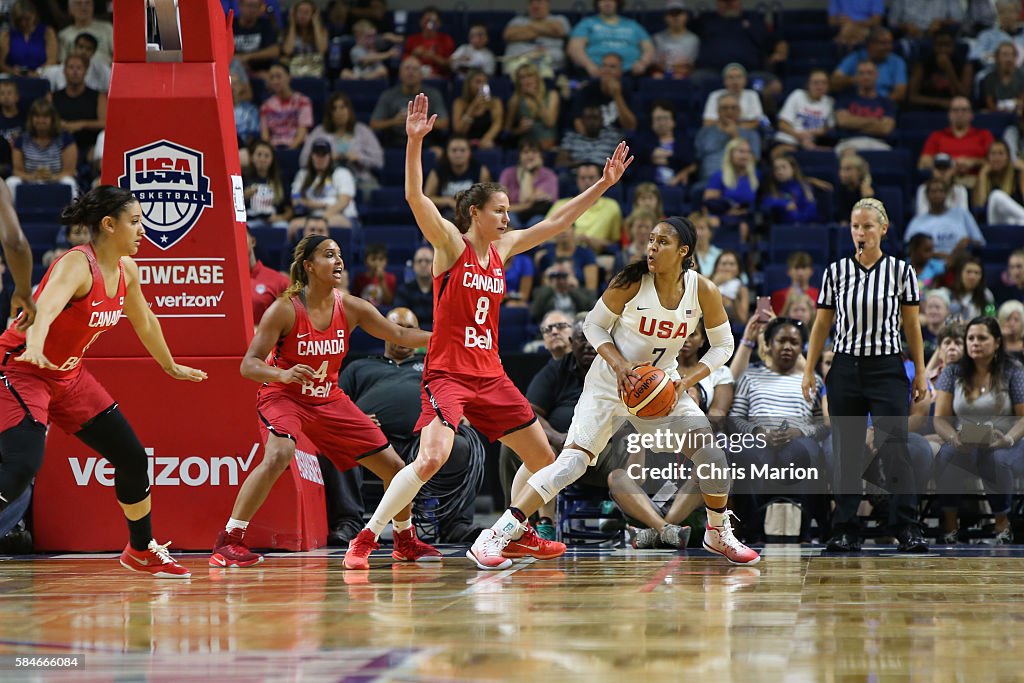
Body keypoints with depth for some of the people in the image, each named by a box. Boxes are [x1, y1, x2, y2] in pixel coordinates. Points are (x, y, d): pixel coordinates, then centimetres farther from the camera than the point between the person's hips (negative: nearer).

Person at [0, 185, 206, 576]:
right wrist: (34, 345, -65)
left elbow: (144, 322, 20)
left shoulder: (126, 269, 1)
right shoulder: (76, 265, -25)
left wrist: (170, 367, 33)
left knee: (133, 458, 11)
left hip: (68, 374, 9)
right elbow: (47, 305, -45)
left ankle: (141, 551, 31)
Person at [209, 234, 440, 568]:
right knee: (278, 456, -36)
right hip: (283, 396, -6)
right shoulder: (285, 310, -19)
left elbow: (399, 335, 2)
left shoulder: (350, 308, -6)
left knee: (393, 466, 5)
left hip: (329, 400, 6)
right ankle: (229, 541, -29)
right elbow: (248, 365, -21)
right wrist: (282, 374, -40)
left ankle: (406, 541, 30)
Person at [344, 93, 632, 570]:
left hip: (490, 375, 7)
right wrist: (414, 141, -33)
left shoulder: (502, 249, 11)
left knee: (542, 458, 12)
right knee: (431, 459, -26)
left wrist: (603, 184, 15)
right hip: (447, 372, -7)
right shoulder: (450, 243, -6)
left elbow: (557, 222, 18)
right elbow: (415, 196, -21)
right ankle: (365, 540, -20)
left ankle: (516, 535, 32)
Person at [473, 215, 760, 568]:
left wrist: (685, 382, -13)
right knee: (572, 461, -18)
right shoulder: (631, 281, -19)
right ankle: (494, 537, -20)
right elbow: (593, 325, -7)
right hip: (611, 381, -3)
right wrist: (619, 364, -22)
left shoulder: (703, 291, -12)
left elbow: (723, 346, -1)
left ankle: (718, 534, 19)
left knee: (711, 455, -8)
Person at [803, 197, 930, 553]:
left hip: (887, 369, -2)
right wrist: (808, 370, 4)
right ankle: (845, 531, 8)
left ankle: (908, 530, -8)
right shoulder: (835, 271, 5)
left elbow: (912, 325, 5)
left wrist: (920, 373, 2)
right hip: (845, 369, 2)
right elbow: (821, 325, 9)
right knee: (846, 452, 2)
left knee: (894, 447, -11)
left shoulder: (901, 270, 0)